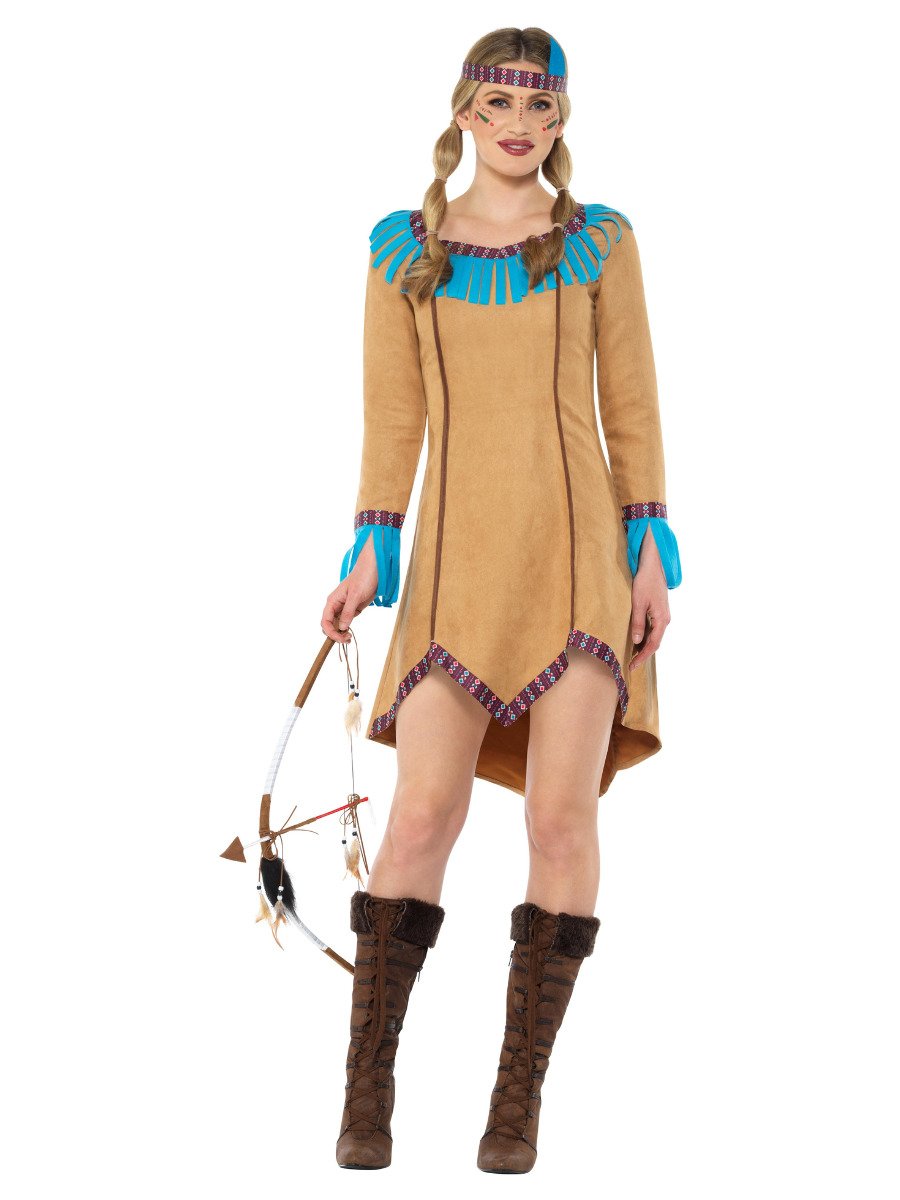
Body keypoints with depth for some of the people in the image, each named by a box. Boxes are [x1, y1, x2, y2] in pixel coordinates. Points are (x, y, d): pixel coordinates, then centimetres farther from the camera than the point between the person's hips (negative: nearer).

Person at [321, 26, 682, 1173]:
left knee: (562, 817, -4)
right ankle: (366, 1091, 1)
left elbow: (631, 407, 8)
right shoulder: (405, 248, 10)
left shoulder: (598, 240, 8)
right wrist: (371, 554, 2)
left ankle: (518, 1099, 5)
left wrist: (651, 552, 0)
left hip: (579, 550, 0)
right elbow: (392, 414, 9)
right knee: (423, 812, -8)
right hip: (459, 559, 0)